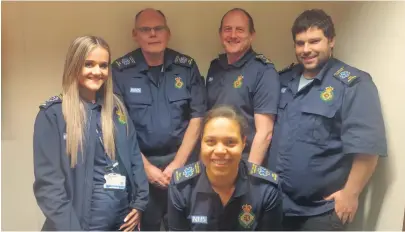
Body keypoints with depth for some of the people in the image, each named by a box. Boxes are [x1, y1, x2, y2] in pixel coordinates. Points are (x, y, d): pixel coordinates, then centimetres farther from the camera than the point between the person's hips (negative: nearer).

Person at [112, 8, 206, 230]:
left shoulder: (187, 67, -1)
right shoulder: (120, 71, -5)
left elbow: (197, 118, -1)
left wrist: (177, 163, -7)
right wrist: (145, 166, -8)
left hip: (181, 161, 1)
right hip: (139, 164, -1)